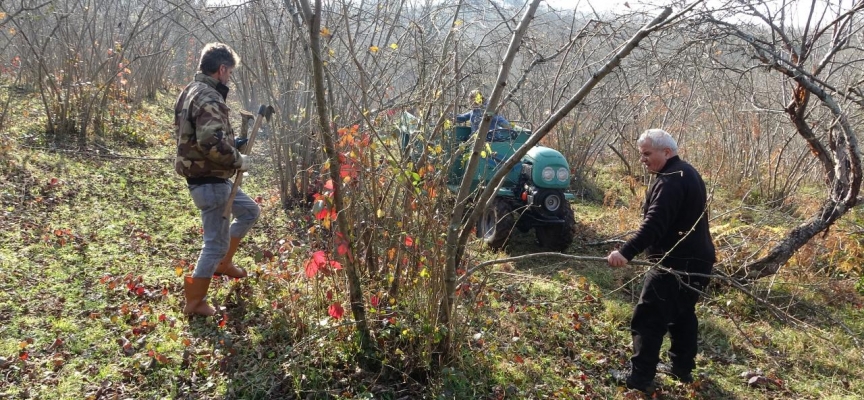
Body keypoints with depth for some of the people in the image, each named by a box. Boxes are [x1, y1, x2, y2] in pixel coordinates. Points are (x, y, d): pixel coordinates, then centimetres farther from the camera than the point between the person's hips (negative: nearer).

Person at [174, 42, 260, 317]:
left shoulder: (191, 92, 11)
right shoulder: (208, 98, -22)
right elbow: (211, 142, -35)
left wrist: (233, 144, 13)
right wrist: (238, 161, -19)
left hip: (207, 178, 10)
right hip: (209, 182, -10)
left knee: (250, 211, 26)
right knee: (216, 242, 2)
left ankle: (223, 263, 33)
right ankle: (195, 302, 14)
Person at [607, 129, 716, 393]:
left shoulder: (670, 180, -20)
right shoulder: (686, 173, 14)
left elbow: (654, 224, -33)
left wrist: (627, 252, -43)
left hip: (676, 263, -11)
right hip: (696, 260, 11)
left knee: (648, 319, -6)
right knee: (683, 314, 21)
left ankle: (640, 377, -3)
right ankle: (682, 369, 30)